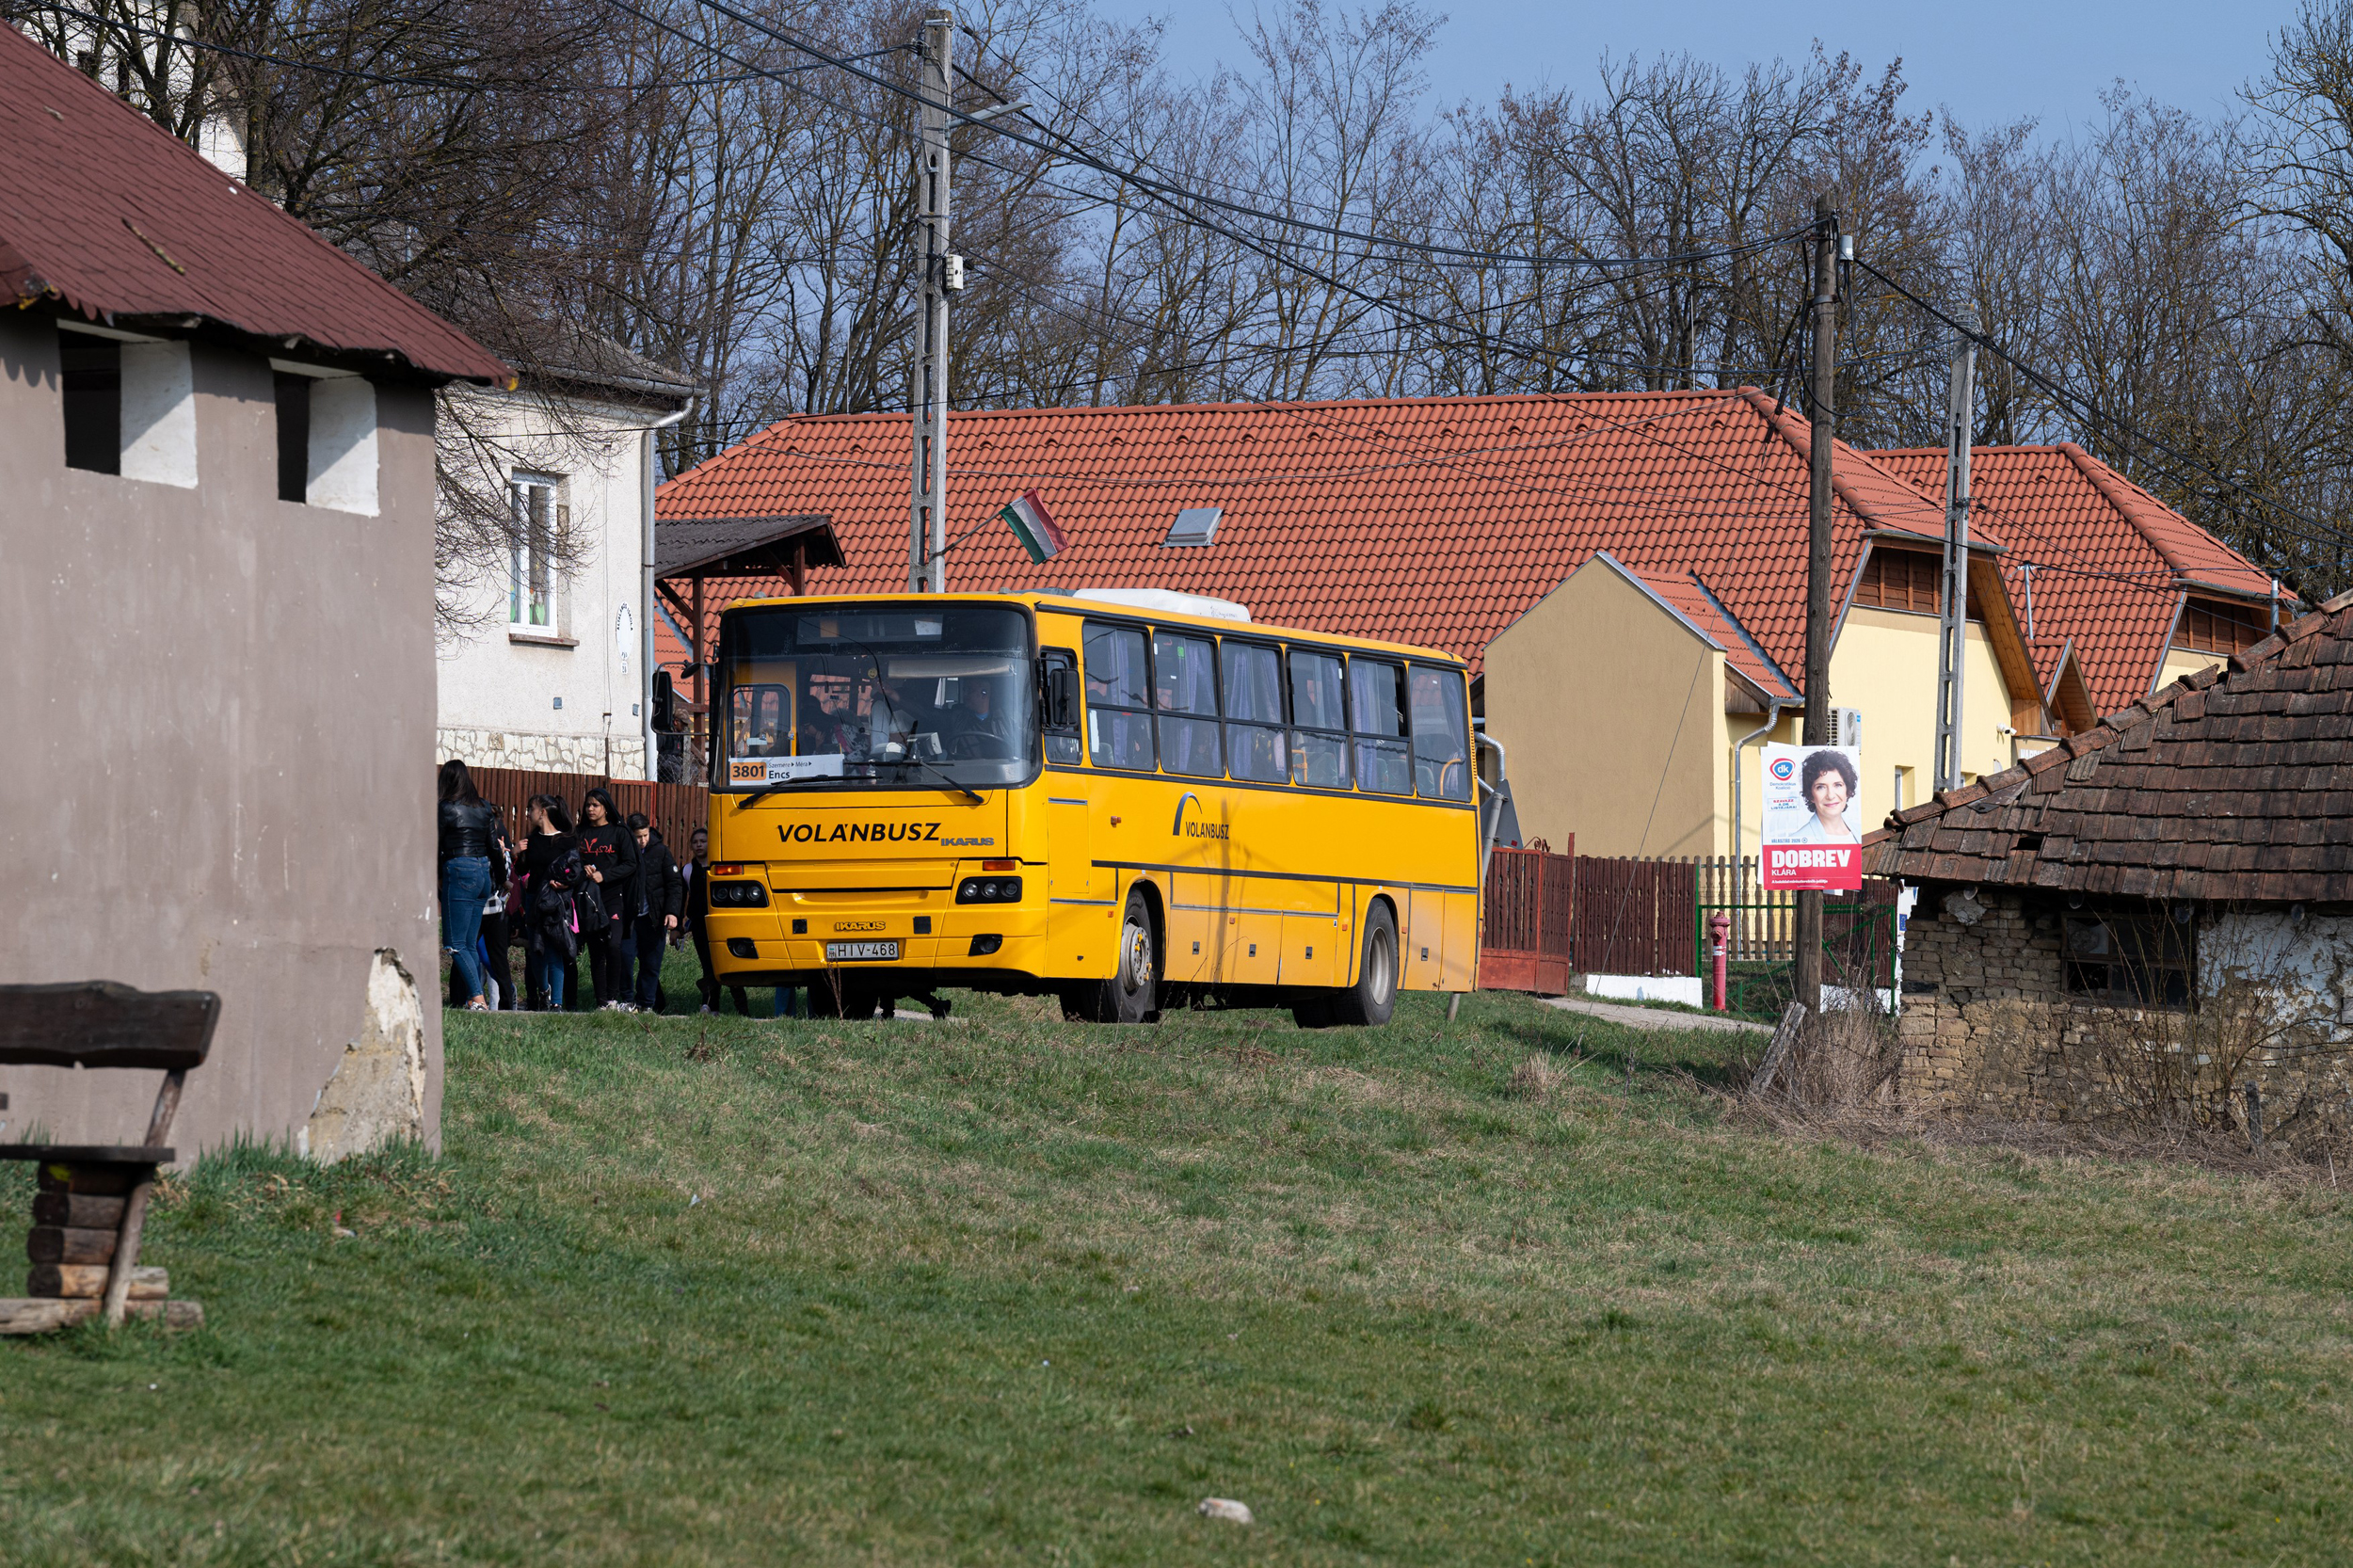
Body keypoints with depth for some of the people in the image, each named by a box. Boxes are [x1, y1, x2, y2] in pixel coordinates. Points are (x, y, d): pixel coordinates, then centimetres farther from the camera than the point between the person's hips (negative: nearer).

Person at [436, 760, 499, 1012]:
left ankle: (478, 999, -16)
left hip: (458, 871, -7)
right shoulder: (485, 807, 8)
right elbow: (493, 845, 11)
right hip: (483, 872, 7)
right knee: (471, 943, 12)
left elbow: (436, 844, -3)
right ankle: (473, 999, 9)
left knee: (457, 944, -4)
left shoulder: (447, 807, -9)